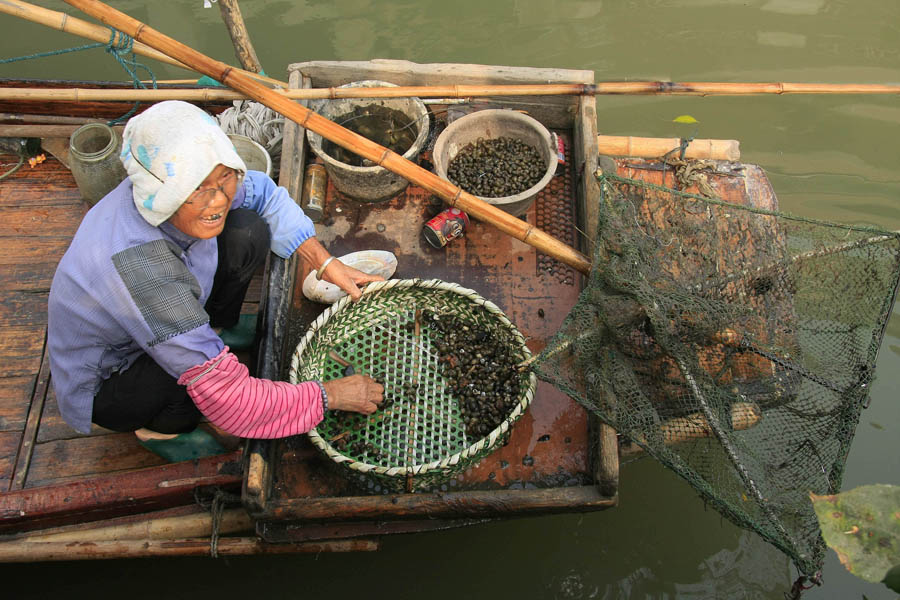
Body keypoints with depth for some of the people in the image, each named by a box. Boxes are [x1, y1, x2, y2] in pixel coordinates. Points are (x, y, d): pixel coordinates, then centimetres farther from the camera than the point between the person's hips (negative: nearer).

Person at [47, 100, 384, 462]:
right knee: (203, 366, -37)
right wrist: (328, 396, -28)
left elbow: (260, 192, 0)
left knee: (248, 232, -10)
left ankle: (217, 332, 16)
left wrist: (325, 263, -8)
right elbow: (230, 402, -38)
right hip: (103, 389, -6)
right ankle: (160, 430, -2)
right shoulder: (139, 267, -43)